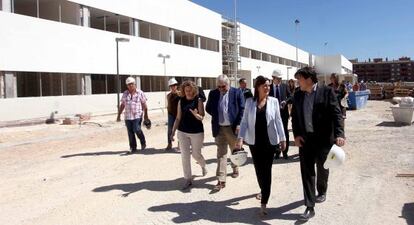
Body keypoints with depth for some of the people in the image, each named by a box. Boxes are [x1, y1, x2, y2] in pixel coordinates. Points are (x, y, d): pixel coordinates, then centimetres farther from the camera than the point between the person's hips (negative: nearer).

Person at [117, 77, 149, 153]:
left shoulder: (140, 93, 1)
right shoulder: (125, 94, 9)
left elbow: (144, 105, 1)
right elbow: (122, 105, 14)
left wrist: (146, 116, -4)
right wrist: (118, 115, 11)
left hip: (137, 116, -3)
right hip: (127, 117, 3)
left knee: (136, 129, -17)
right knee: (130, 132, 3)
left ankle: (143, 142, 10)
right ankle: (133, 148, 15)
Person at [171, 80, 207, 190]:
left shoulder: (198, 101, -6)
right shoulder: (181, 101, 3)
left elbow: (202, 117, -10)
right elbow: (178, 118, 7)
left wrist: (196, 114, -32)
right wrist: (173, 132, 5)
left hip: (197, 132, -3)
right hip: (182, 132, 3)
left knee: (196, 154, 7)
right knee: (185, 156, 2)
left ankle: (203, 165, 42)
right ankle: (188, 179, 13)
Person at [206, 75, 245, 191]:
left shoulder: (237, 92, -5)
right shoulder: (213, 93, 3)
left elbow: (242, 109, -4)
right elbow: (208, 108, 13)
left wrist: (239, 124, -10)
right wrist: (216, 116, 1)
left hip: (233, 127, -1)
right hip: (219, 128, 1)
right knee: (221, 153, -1)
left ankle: (235, 168, 45)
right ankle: (221, 180, -1)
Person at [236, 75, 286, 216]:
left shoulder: (273, 101, -2)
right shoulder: (249, 102, 0)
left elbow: (278, 121, 1)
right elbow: (244, 121, -1)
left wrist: (282, 138, 0)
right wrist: (240, 138, -11)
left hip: (269, 141, -1)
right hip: (254, 141, 2)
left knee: (266, 170, 0)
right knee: (258, 169, 13)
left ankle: (264, 202, 4)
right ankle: (263, 191, 38)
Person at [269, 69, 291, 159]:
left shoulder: (285, 86, 3)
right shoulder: (269, 87, -1)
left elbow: (290, 96, 6)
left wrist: (285, 101, -13)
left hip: (283, 112, 1)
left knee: (285, 132, 6)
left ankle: (285, 152, 15)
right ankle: (277, 152, 16)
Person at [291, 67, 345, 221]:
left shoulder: (326, 91, -7)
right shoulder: (297, 95, 5)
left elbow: (336, 114, -12)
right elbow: (294, 116, 8)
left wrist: (339, 134, -23)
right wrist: (296, 135, -4)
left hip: (323, 139, -2)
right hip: (304, 139, 3)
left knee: (322, 169, 17)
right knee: (307, 172, -1)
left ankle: (322, 191, 45)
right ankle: (310, 207, 4)